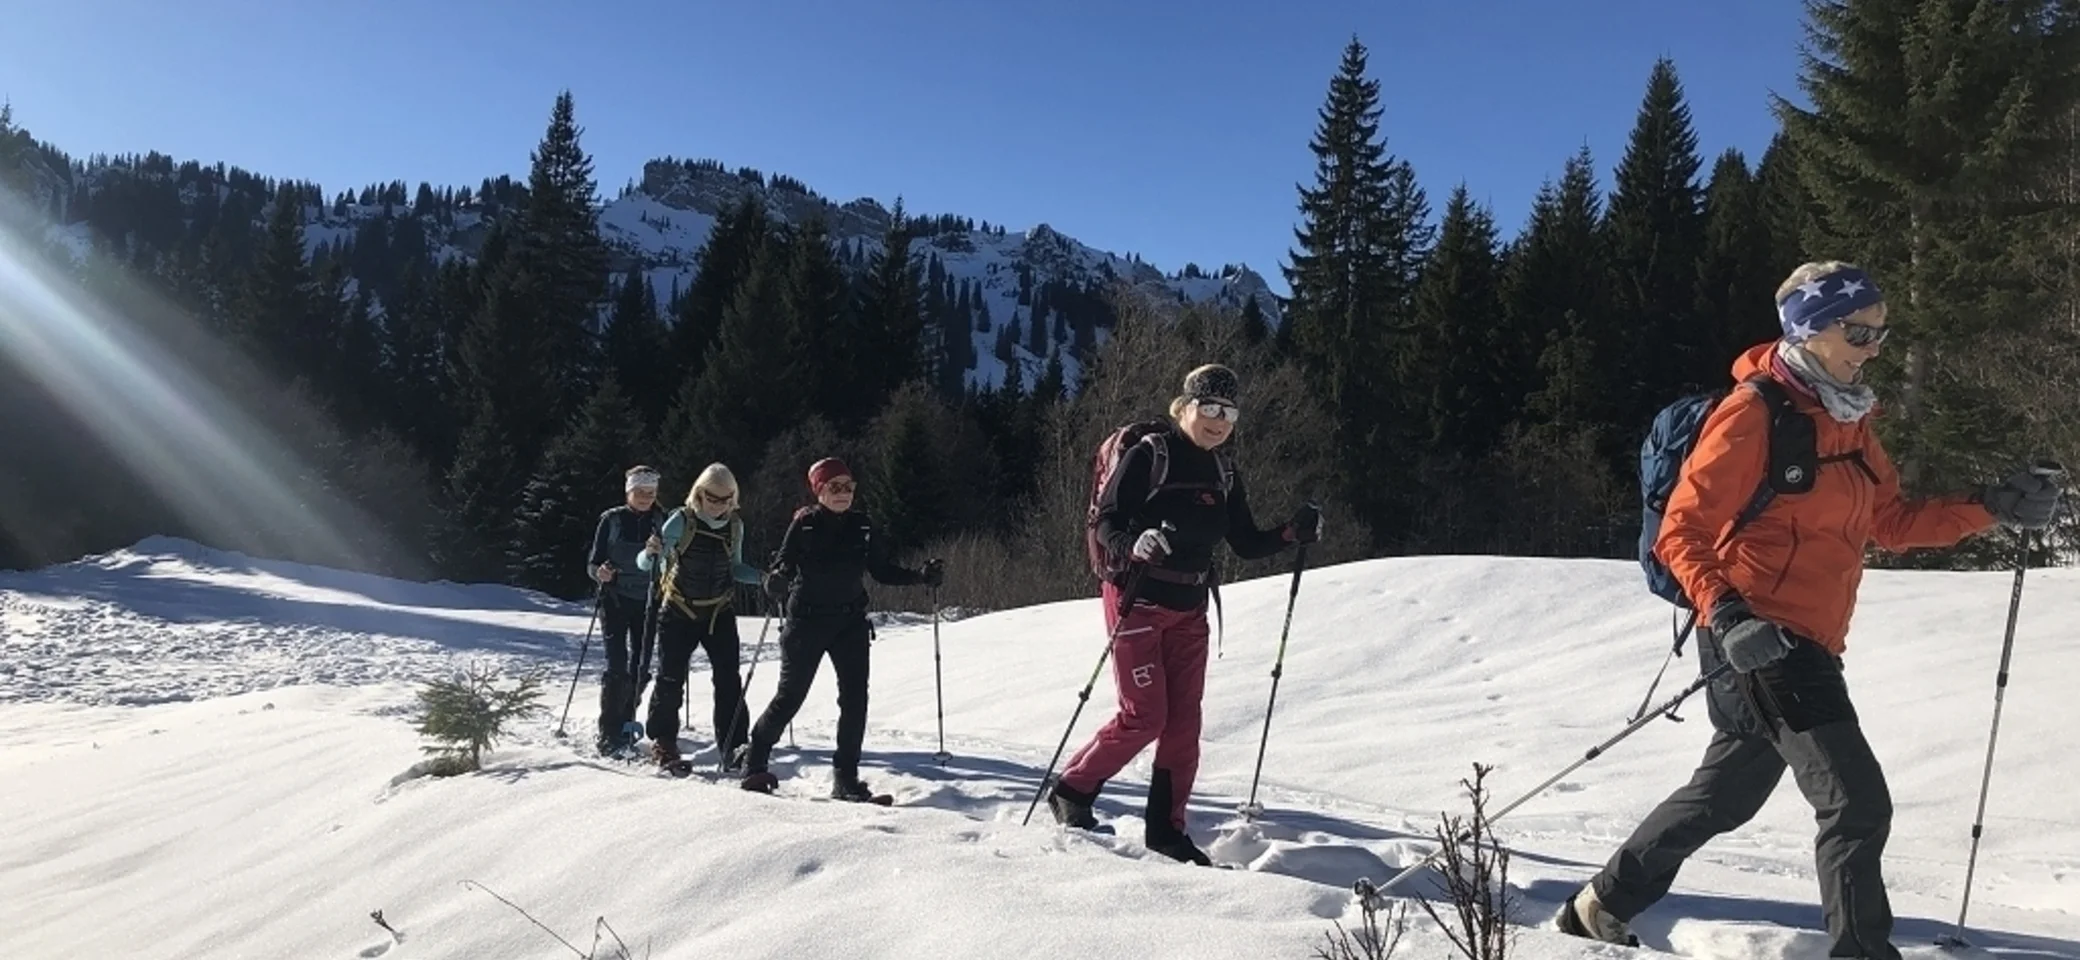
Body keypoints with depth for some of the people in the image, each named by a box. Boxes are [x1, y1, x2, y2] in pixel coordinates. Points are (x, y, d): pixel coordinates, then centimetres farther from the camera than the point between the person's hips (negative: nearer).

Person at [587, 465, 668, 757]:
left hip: (647, 602, 3)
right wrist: (599, 572, -22)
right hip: (615, 600, -3)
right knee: (617, 668, -11)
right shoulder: (612, 519, -2)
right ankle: (610, 735, -6)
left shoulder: (661, 521, 3)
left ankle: (626, 724, 25)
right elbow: (592, 563, -1)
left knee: (641, 667, 6)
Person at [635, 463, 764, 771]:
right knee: (671, 679, 1)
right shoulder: (682, 521, -13)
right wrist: (651, 553, -37)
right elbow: (647, 564, -13)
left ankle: (733, 748, 3)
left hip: (720, 613, 3)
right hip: (679, 613, -3)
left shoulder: (735, 525, -1)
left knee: (729, 681, -3)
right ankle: (662, 744, 17)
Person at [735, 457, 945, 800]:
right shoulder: (804, 525, -6)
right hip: (806, 621, -3)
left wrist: (921, 577, -2)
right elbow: (781, 567, -8)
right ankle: (754, 759, 25)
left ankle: (846, 778, 4)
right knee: (791, 695, 3)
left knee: (855, 698, -5)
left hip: (851, 621, 3)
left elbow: (882, 570, 11)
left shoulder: (862, 527, 5)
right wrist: (777, 582, -31)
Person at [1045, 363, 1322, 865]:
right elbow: (1107, 522, -14)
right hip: (1137, 599, -6)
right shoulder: (1147, 455, -10)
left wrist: (1292, 533, -5)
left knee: (1185, 719, 5)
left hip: (1189, 608, 6)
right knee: (1144, 716, -8)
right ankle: (1071, 791, 11)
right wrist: (1135, 546, -34)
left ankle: (1166, 827, 15)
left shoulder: (1224, 474, 10)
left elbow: (1246, 543, 11)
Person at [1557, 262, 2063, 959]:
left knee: (1727, 794, 20)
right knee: (1858, 802, -11)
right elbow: (1681, 534, -16)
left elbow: (1891, 523, 17)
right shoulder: (1753, 413, -13)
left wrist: (1992, 507, 6)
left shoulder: (1846, 419, 14)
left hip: (1807, 644, 10)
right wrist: (1724, 613, -30)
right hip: (1756, 636, -10)